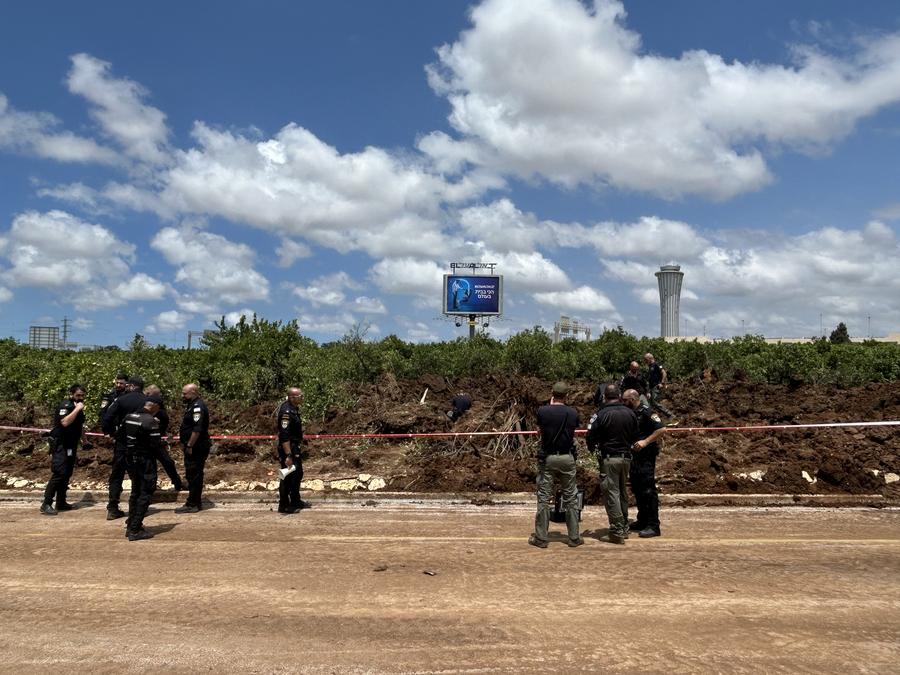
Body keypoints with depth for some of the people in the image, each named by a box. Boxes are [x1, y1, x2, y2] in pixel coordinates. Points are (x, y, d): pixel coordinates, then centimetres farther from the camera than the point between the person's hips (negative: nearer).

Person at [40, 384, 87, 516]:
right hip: (60, 444, -9)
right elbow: (65, 422, -31)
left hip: (70, 445, 9)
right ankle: (46, 504, -14)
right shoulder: (65, 406, -13)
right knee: (59, 473, -16)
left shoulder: (77, 407, 13)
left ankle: (61, 502, 17)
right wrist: (77, 409, -28)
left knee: (67, 474, 10)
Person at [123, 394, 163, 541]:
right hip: (145, 460, -8)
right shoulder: (151, 420, -19)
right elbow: (155, 444, -17)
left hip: (130, 458, 8)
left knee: (135, 492, 20)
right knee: (146, 493, -1)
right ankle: (135, 530, -1)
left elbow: (124, 437, 8)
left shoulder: (129, 417, 5)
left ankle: (130, 526, 27)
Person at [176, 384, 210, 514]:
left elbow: (197, 429, -24)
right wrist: (186, 444, 17)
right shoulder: (192, 405, 16)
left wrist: (190, 445, -22)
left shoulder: (198, 406, -17)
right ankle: (196, 502, 24)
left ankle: (192, 504, 1)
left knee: (193, 475, -5)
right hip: (194, 447, 11)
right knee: (195, 475, 16)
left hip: (196, 448, -11)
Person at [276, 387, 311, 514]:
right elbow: (284, 436, -28)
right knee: (288, 476, -1)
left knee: (298, 474, 19)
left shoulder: (294, 408, 7)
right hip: (287, 448, -10)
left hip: (295, 447, 10)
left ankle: (296, 501, 32)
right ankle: (283, 506, 11)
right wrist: (288, 455, -30)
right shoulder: (286, 411, -24)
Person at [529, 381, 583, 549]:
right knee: (571, 497, 11)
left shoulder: (543, 411, -8)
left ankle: (541, 538, 8)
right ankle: (574, 537, 16)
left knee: (544, 498, 4)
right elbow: (573, 433, 10)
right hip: (567, 458, 1)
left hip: (547, 458, -1)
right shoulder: (572, 413, -3)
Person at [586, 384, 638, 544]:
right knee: (622, 492, 18)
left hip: (609, 458, -6)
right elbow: (635, 436, 11)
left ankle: (617, 532, -2)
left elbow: (591, 436, -10)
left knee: (612, 493, -1)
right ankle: (624, 528, 27)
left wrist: (592, 447, 11)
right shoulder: (630, 413, 2)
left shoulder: (602, 414, -14)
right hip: (626, 457, 6)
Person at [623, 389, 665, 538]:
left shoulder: (646, 412, -14)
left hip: (646, 455, -9)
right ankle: (642, 521, 26)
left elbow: (661, 428, -20)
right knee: (637, 489, 15)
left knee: (648, 490, -7)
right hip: (634, 454, 9)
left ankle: (653, 526, -3)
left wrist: (645, 442, -23)